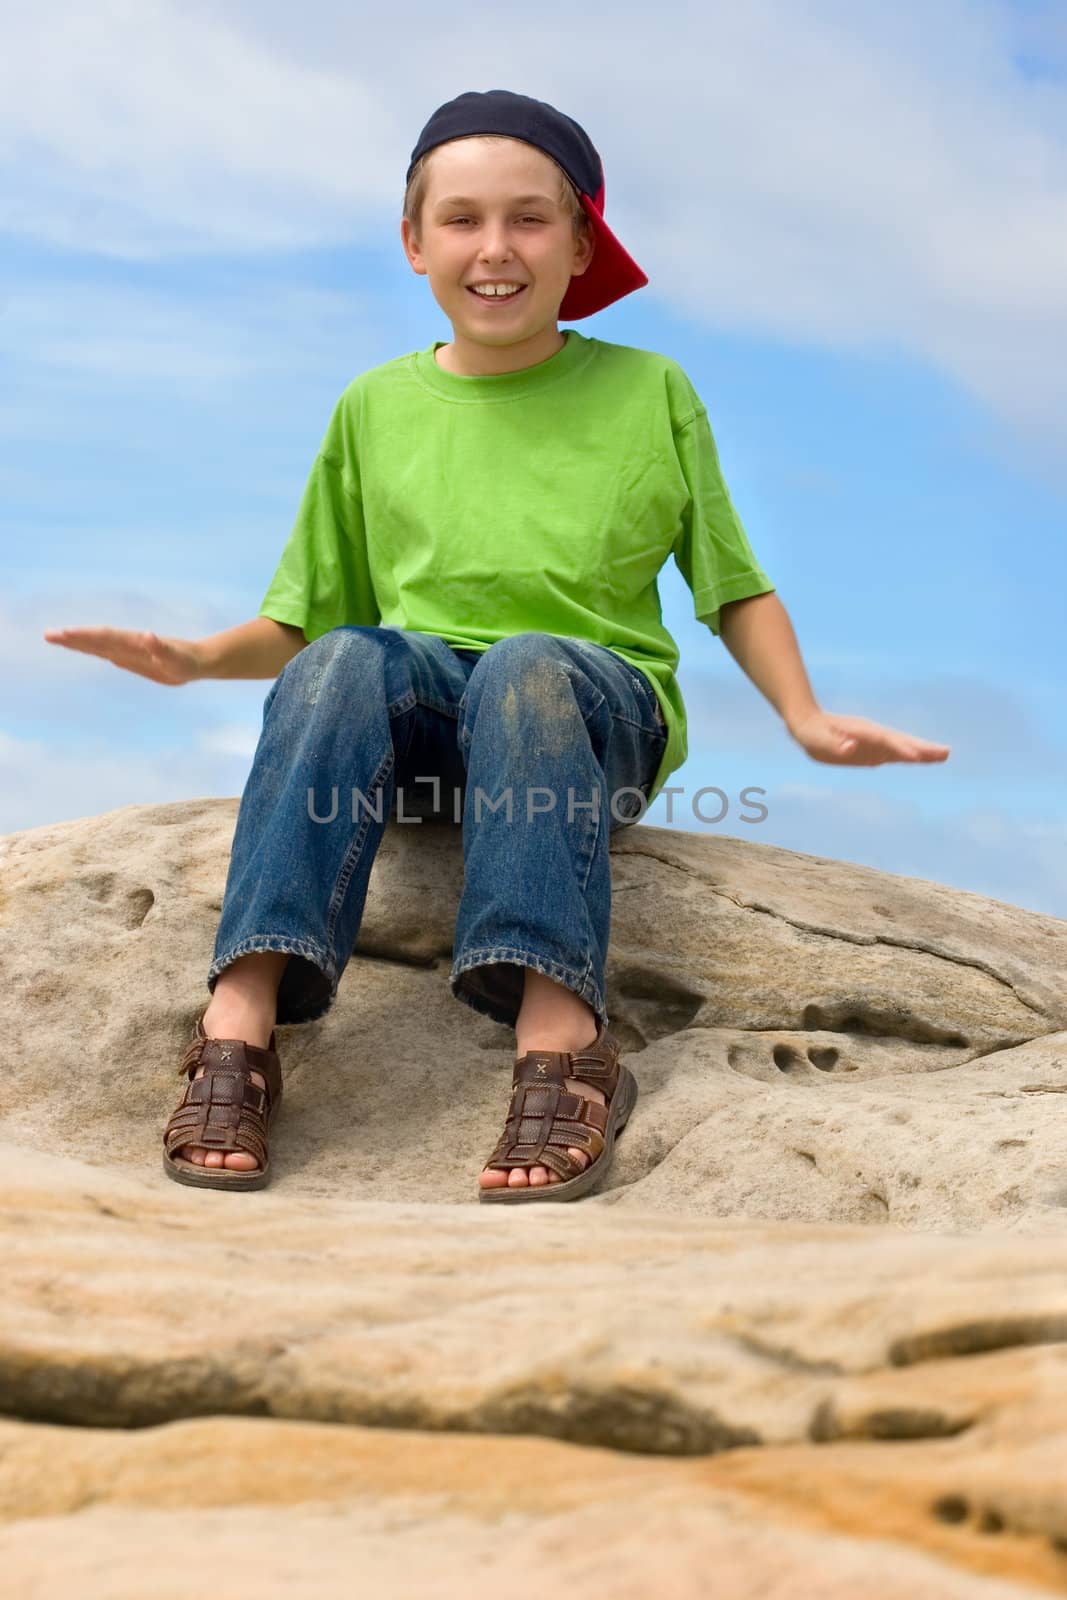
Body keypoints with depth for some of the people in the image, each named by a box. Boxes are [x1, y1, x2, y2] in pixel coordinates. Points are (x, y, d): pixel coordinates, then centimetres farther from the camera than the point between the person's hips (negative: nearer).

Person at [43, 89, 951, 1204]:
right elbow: (300, 621, 16)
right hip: (424, 700, 2)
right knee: (342, 660, -32)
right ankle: (242, 1023, -43)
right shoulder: (375, 407, 14)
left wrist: (804, 716, -4)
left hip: (602, 701, -1)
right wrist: (201, 658, -4)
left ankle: (558, 1040, -49)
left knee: (525, 665, -36)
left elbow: (733, 587, 13)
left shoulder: (650, 392, 10)